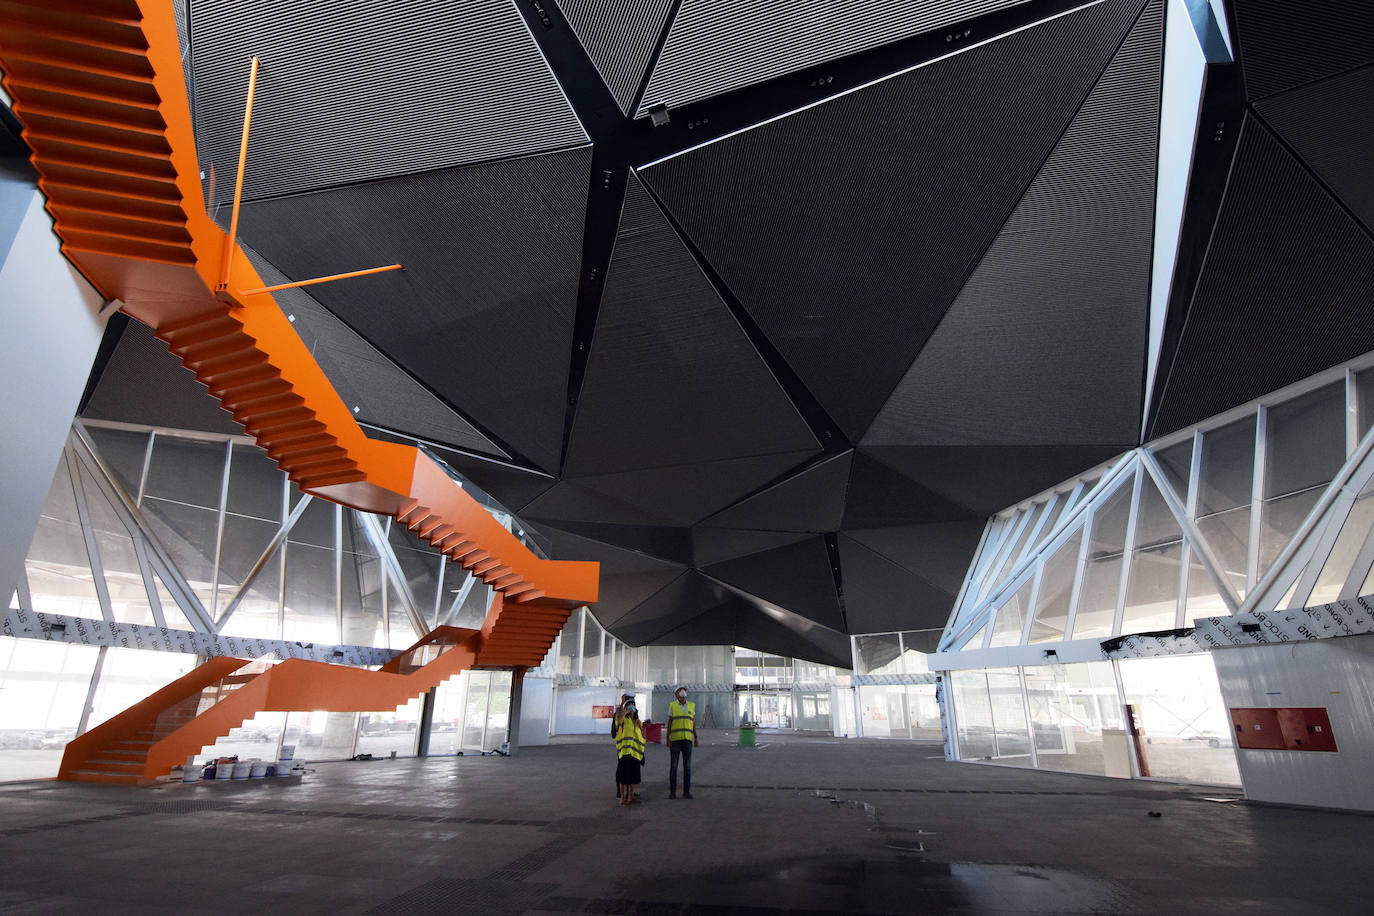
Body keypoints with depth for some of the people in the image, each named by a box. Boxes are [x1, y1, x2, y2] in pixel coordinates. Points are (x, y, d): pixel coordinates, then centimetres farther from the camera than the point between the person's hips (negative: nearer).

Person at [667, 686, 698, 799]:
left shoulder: (691, 706, 10)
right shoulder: (672, 706, 2)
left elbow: (693, 723, 12)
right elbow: (669, 722, 0)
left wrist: (696, 738, 6)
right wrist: (667, 738, -8)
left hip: (687, 739, 2)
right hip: (675, 739, -2)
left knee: (687, 766, 1)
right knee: (673, 765, -2)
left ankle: (686, 791, 7)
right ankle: (672, 792, 6)